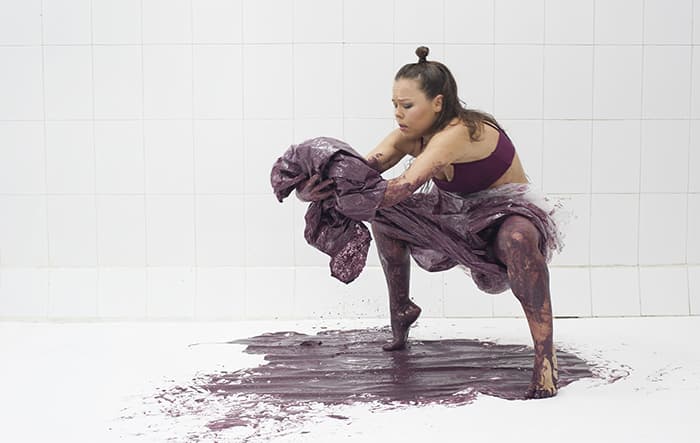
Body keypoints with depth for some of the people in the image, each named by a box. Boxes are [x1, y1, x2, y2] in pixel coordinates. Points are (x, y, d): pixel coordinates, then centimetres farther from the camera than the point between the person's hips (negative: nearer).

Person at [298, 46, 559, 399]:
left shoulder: (459, 132, -31)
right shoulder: (410, 136, -7)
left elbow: (405, 187, -44)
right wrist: (320, 186, -42)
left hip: (517, 216, -8)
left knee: (517, 237, -43)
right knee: (386, 215, 1)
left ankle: (545, 356, -36)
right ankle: (401, 310, 17)